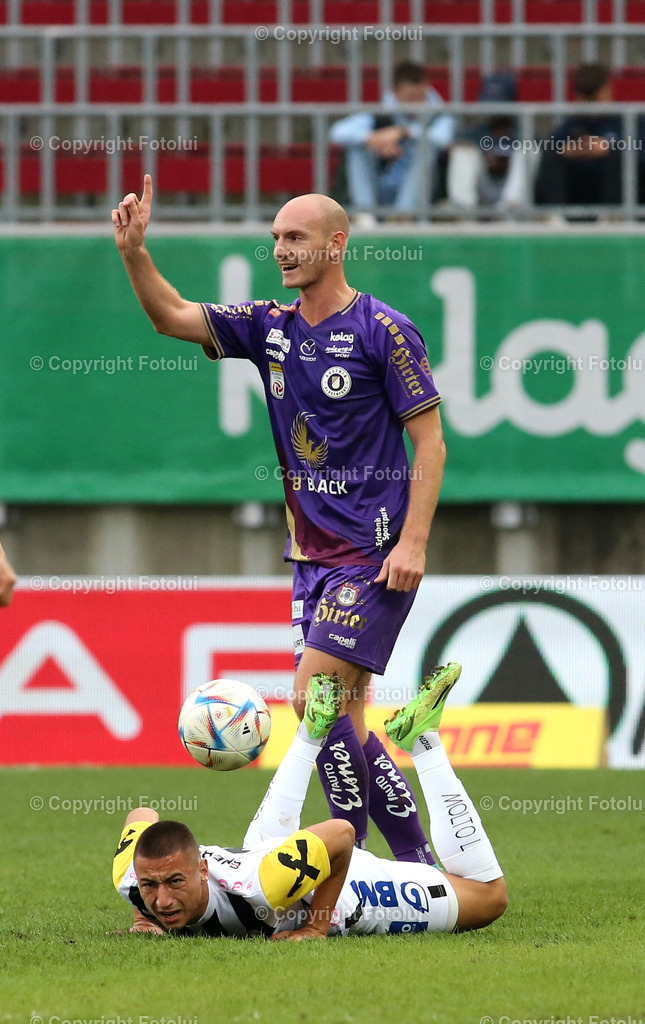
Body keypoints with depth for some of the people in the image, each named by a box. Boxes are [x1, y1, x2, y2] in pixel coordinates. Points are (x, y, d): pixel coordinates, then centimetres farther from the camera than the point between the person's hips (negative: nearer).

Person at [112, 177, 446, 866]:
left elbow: (430, 442, -9)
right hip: (311, 552, 7)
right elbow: (172, 317, 6)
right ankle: (415, 863, 14)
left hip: (373, 552, -7)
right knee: (341, 719, 6)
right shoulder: (271, 328, 10)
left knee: (315, 697, -15)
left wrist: (413, 543, -16)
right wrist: (134, 252, -12)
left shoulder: (383, 331, -8)